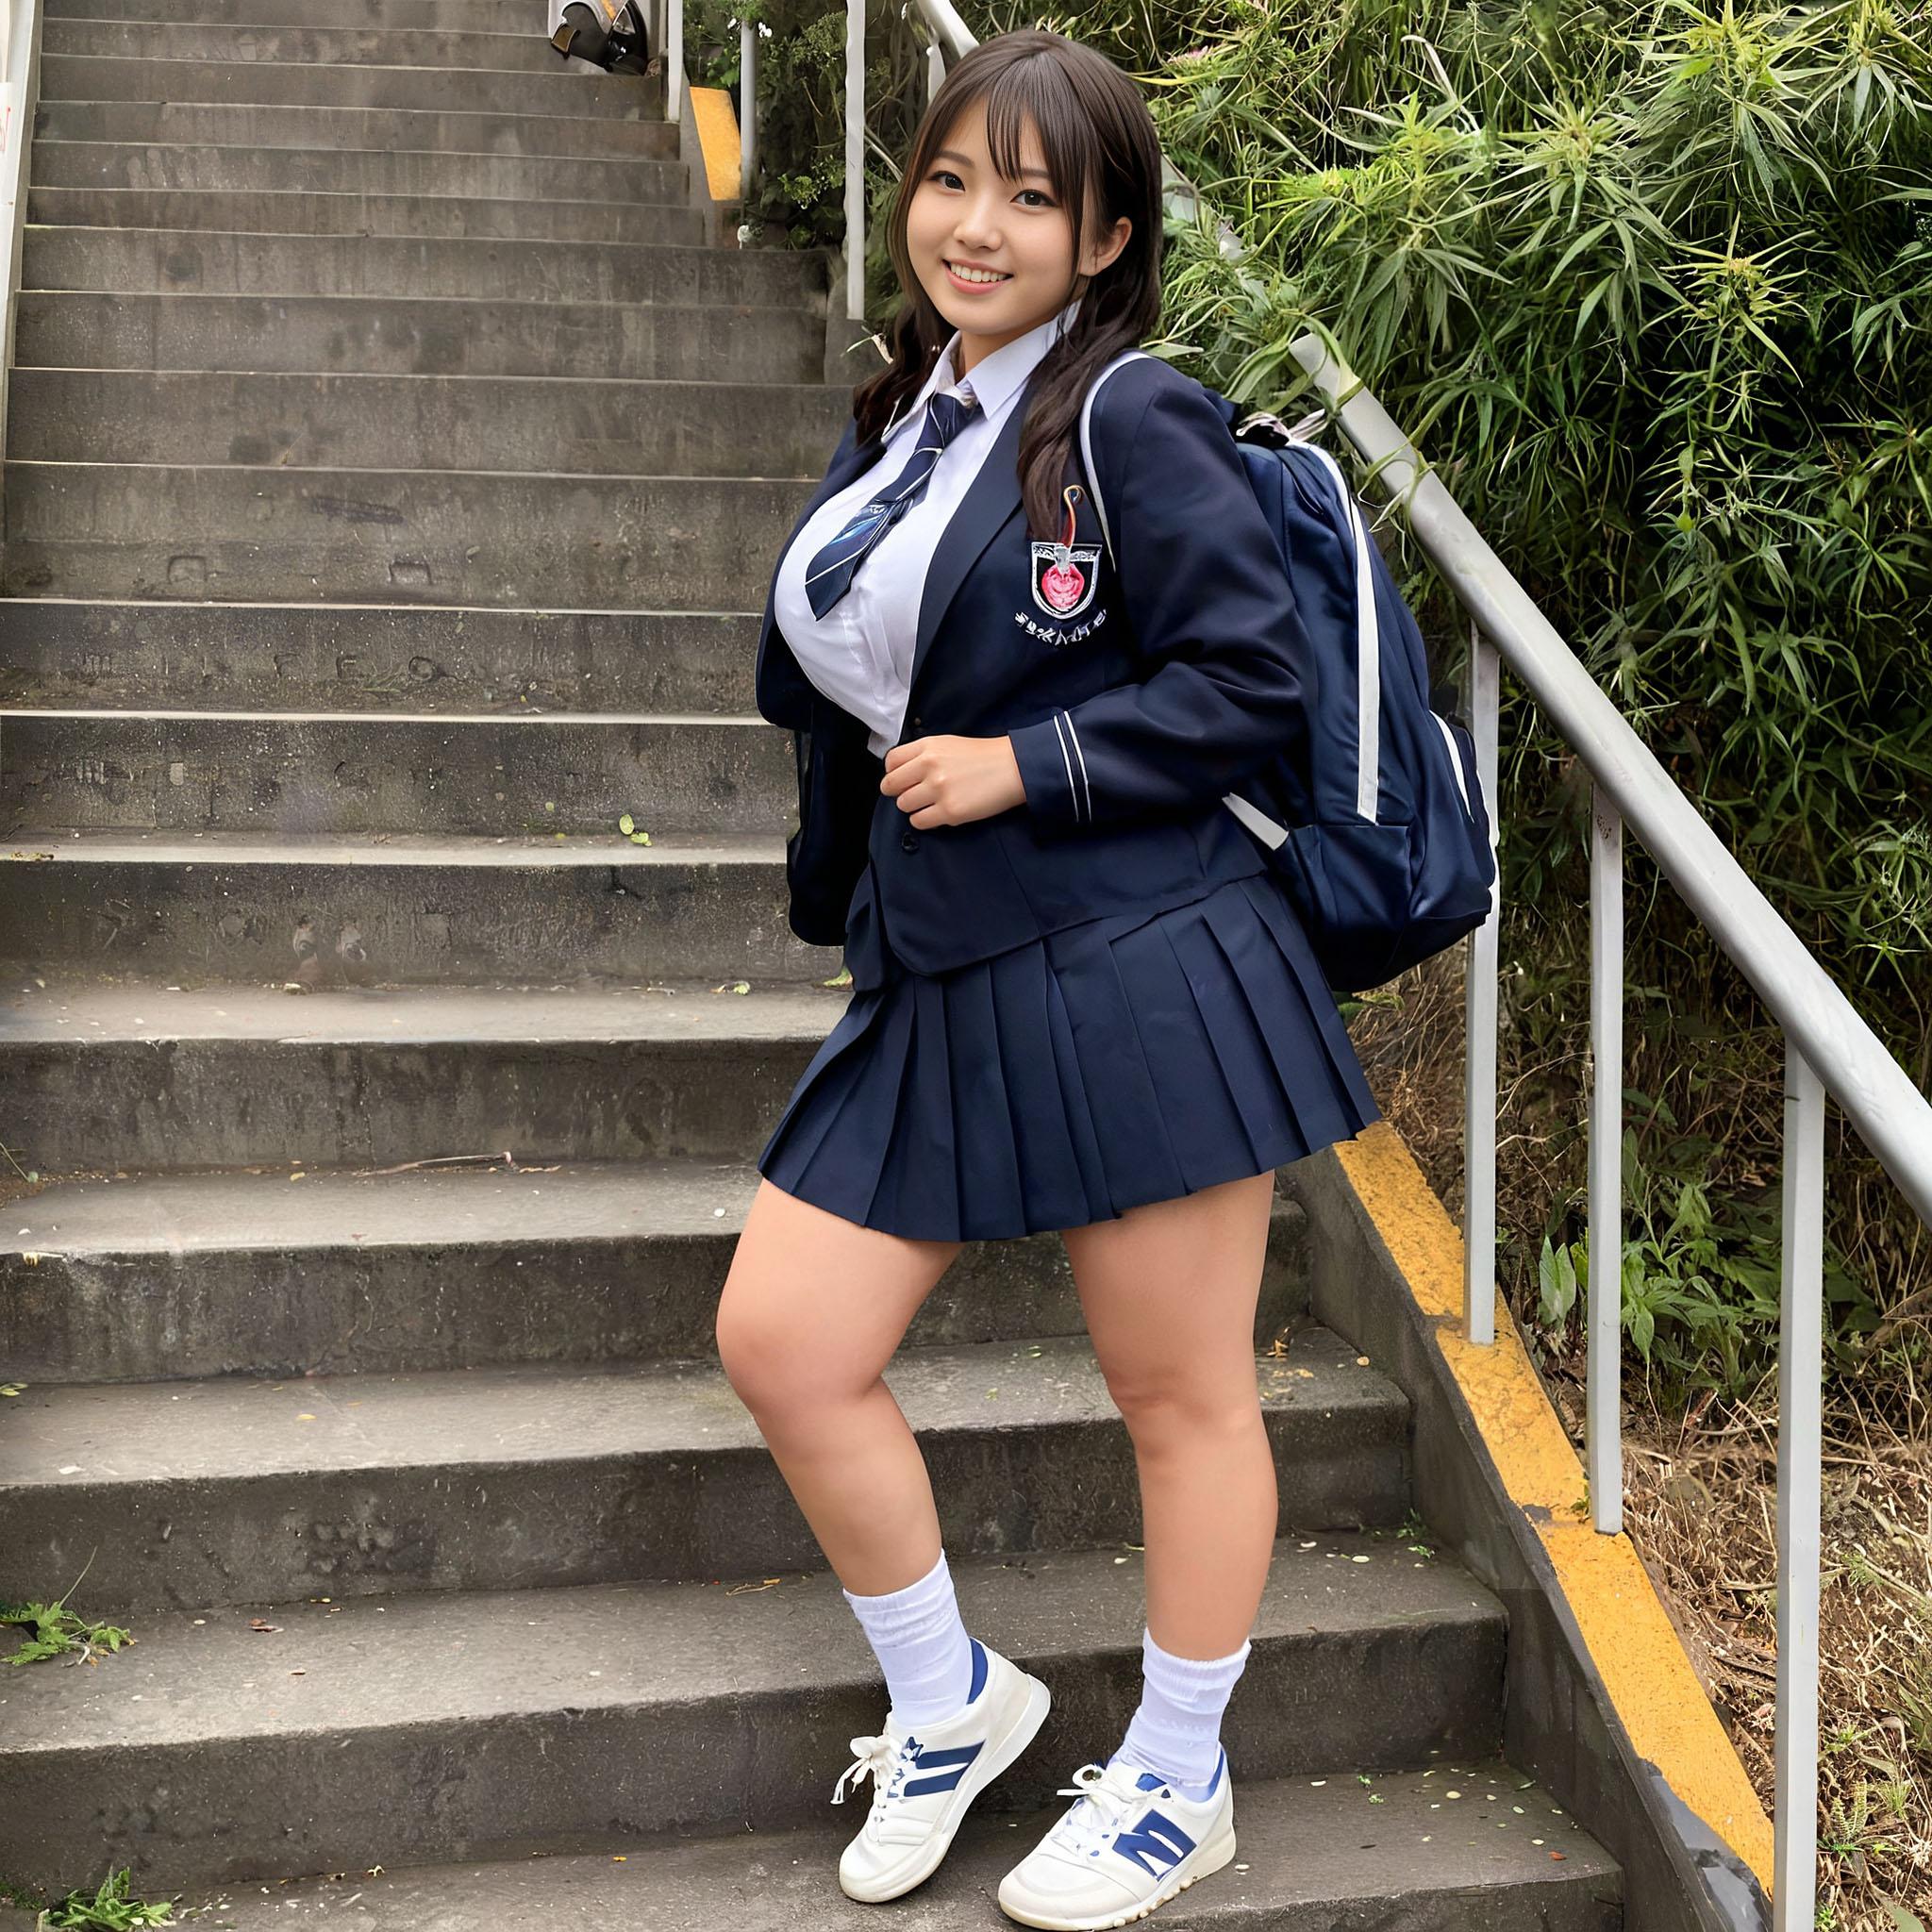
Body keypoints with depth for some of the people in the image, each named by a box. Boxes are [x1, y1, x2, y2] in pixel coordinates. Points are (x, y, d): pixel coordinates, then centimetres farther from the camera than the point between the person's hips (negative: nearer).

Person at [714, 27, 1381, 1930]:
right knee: (779, 1340, 5)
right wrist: (841, 900, 21)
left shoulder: (1132, 421, -9)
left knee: (1181, 1396, 7)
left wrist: (1026, 765, -16)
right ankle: (948, 1702, 27)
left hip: (1135, 975, -7)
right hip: (935, 986, 8)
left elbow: (1255, 684, -12)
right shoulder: (892, 428, 13)